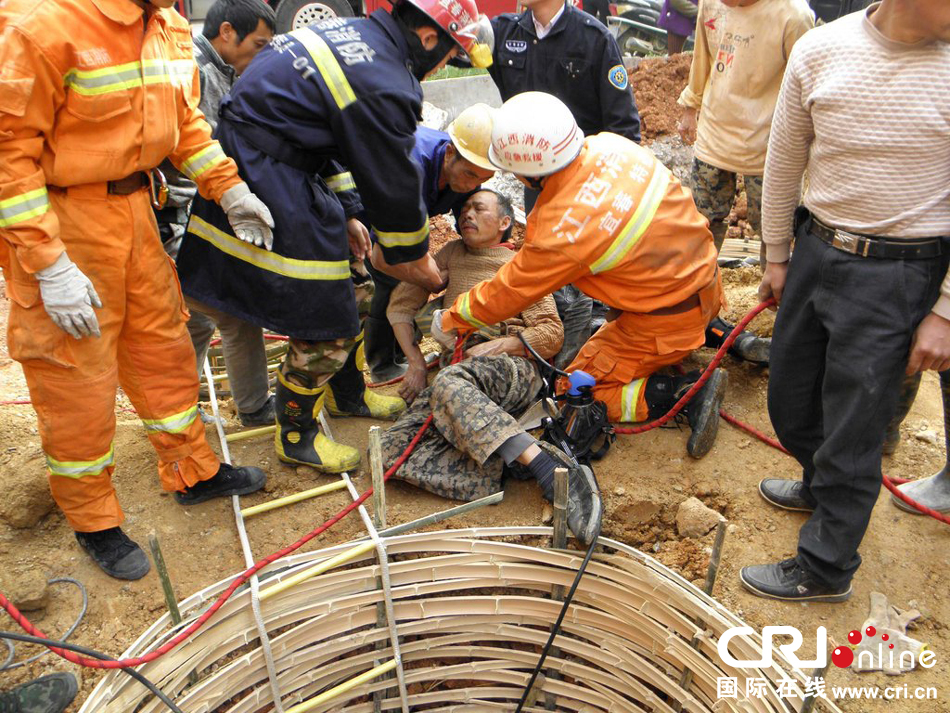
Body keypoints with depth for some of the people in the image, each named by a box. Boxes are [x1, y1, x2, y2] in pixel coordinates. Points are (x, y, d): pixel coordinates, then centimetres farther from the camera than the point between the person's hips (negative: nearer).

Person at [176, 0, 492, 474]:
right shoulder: (382, 87, -20)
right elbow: (394, 185, -12)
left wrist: (346, 213, 18)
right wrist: (419, 260, 3)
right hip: (270, 182, -10)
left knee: (353, 287, 17)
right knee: (324, 317, -3)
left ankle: (347, 394, 36)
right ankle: (295, 434, 15)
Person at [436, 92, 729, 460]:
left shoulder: (560, 235, -27)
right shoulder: (610, 144, -8)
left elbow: (506, 294, -11)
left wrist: (449, 320, 6)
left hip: (667, 317, -8)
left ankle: (690, 391, -9)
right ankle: (714, 332, 22)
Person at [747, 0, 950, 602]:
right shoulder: (821, 49, -6)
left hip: (896, 274, -4)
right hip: (814, 250, 4)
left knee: (852, 428, 5)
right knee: (791, 400, 19)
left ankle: (826, 569, 26)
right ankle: (823, 490, 50)